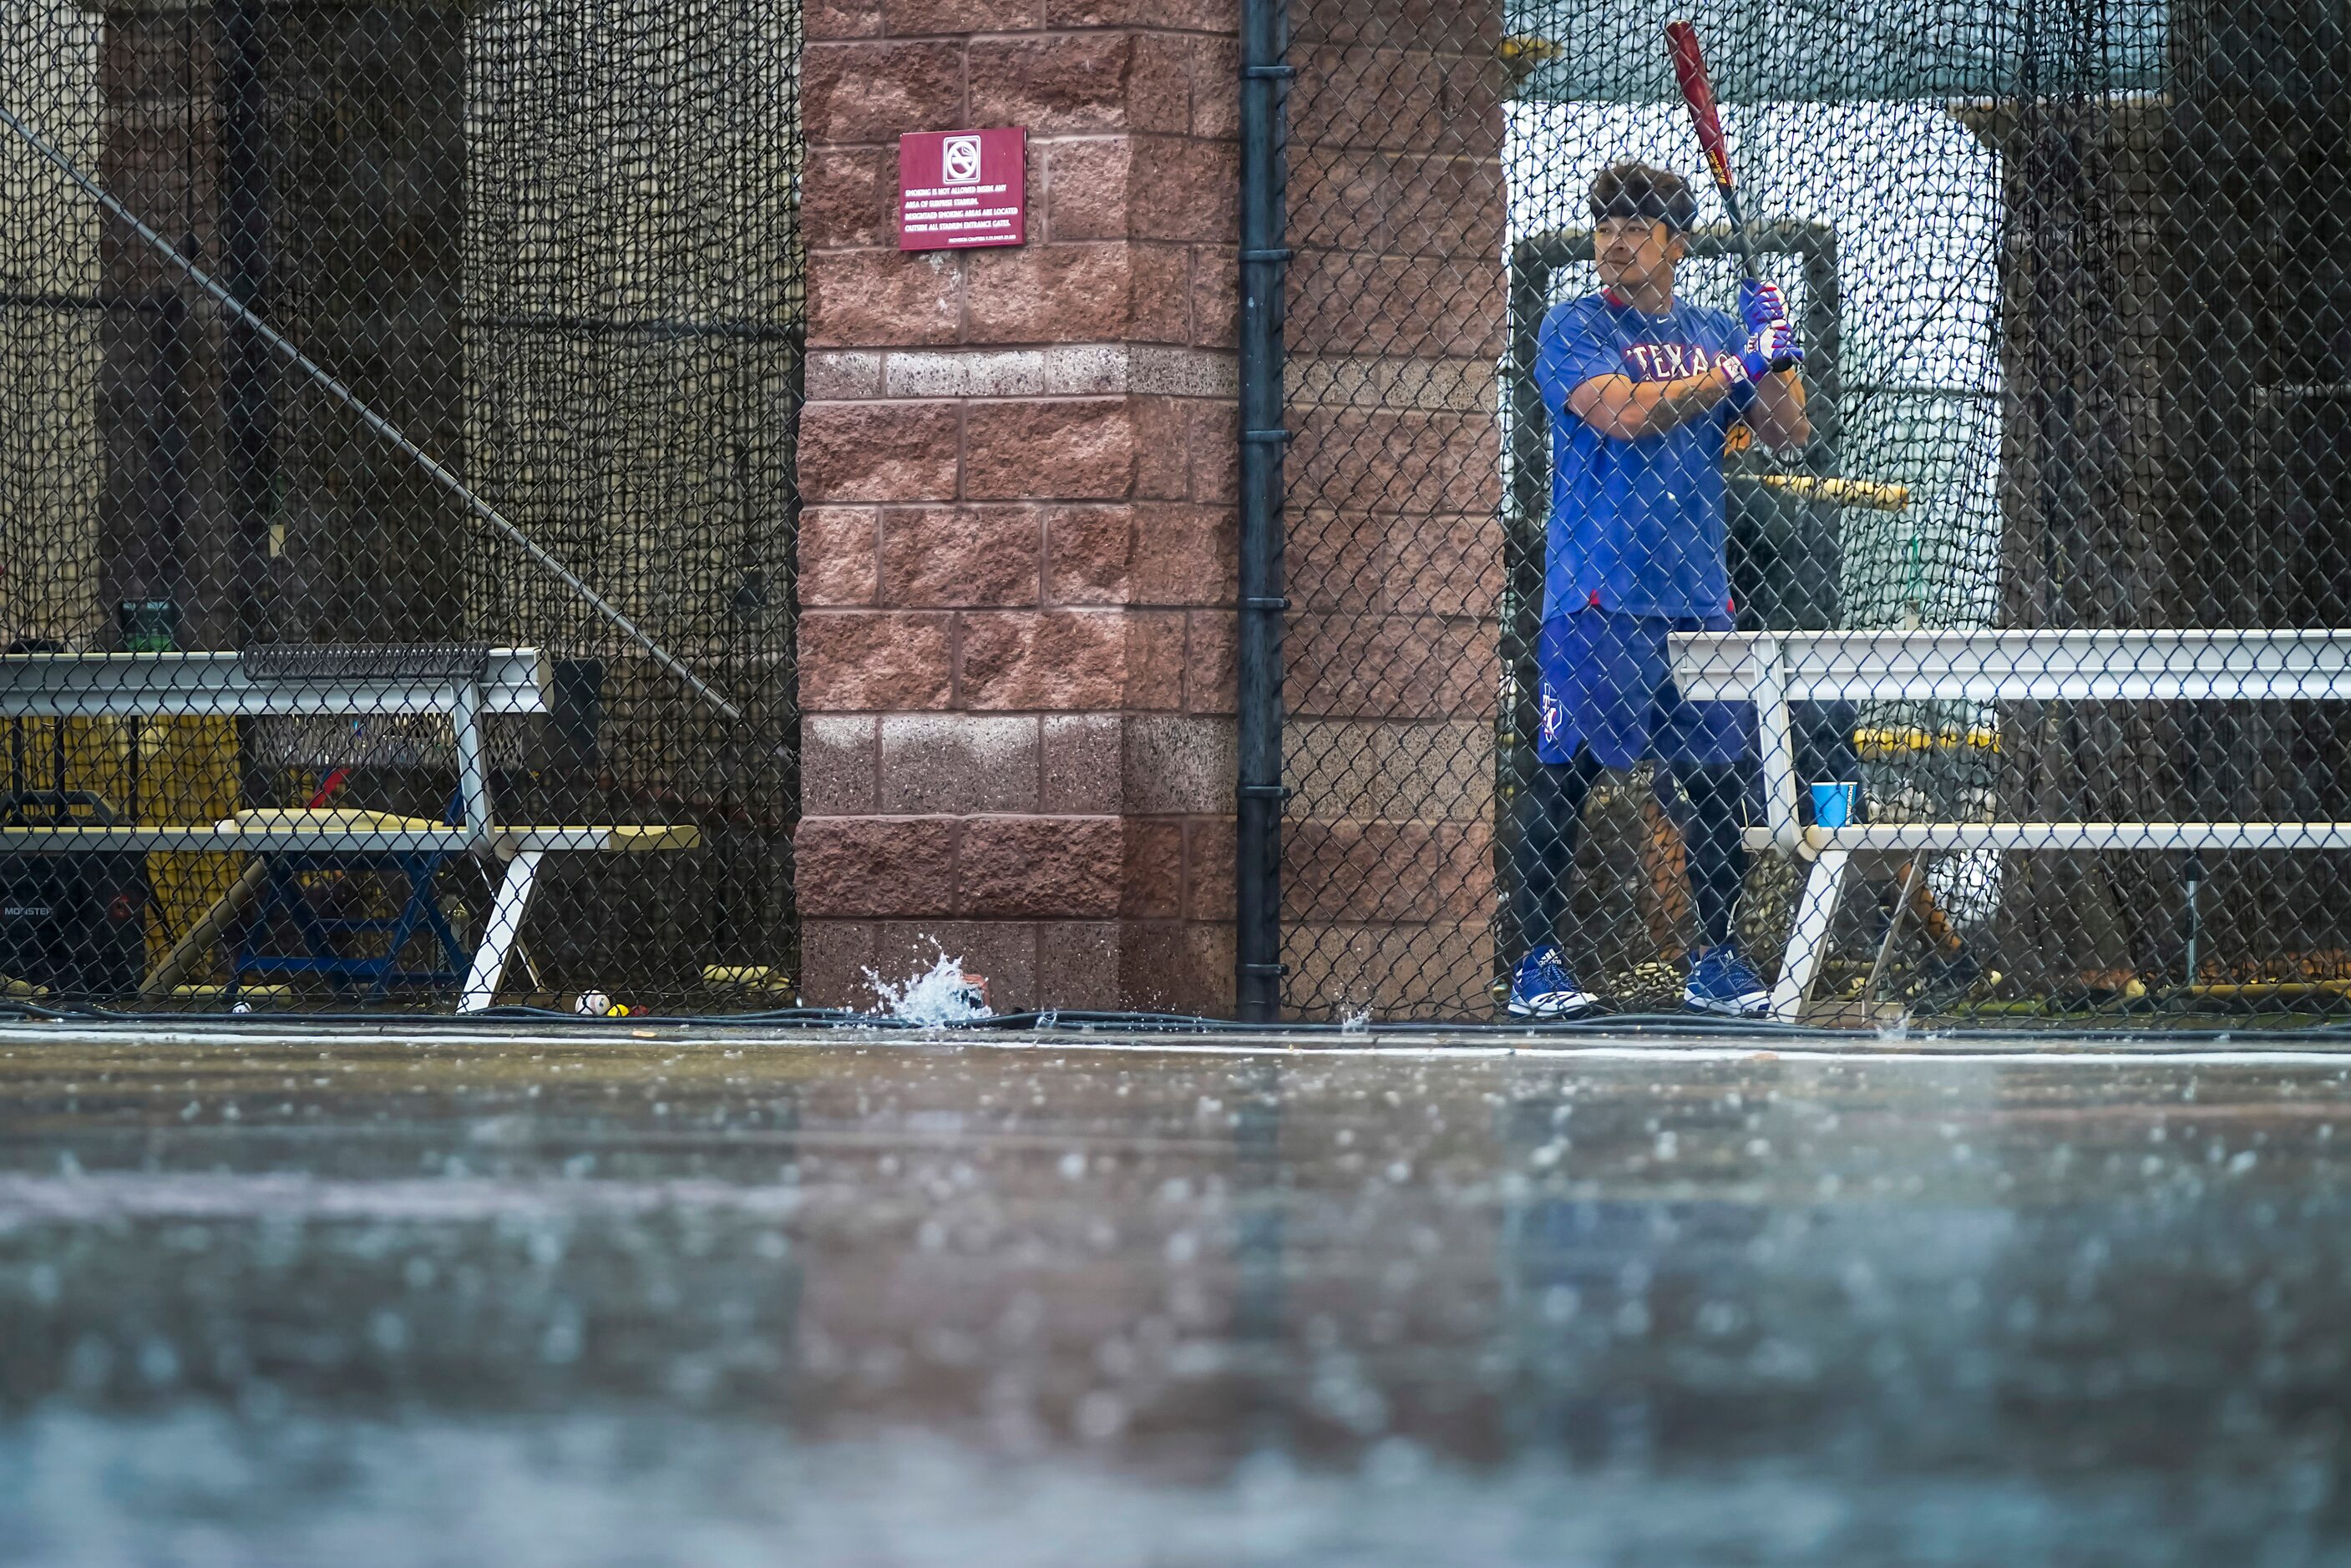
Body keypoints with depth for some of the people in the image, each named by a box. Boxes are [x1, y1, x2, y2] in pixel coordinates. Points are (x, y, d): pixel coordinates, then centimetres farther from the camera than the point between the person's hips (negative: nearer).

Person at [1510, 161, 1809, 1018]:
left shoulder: (1712, 333, 15)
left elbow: (1787, 432, 10)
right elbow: (1623, 411, -17)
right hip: (1598, 596, -5)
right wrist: (1732, 372, -13)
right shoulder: (1574, 328, 0)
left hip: (1699, 594, 5)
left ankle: (1714, 962, 12)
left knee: (1721, 777, 3)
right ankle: (1536, 963, -2)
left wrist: (1776, 360, -8)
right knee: (1563, 773, -7)